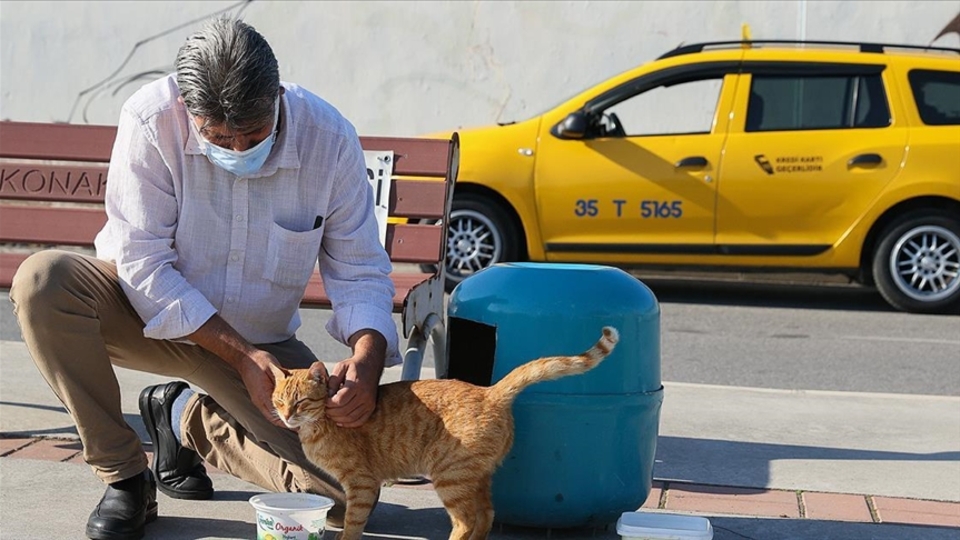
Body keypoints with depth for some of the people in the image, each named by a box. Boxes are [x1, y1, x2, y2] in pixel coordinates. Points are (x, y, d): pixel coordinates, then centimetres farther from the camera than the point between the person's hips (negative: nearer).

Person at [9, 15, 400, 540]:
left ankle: (186, 418, 12)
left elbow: (360, 273, -11)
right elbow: (143, 264, -21)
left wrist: (367, 359, -32)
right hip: (150, 313, -1)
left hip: (261, 340, 2)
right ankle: (123, 476, -15)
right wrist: (242, 357, -28)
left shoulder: (329, 137, -18)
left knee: (349, 491, -15)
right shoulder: (151, 119, -24)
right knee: (43, 280, -33)